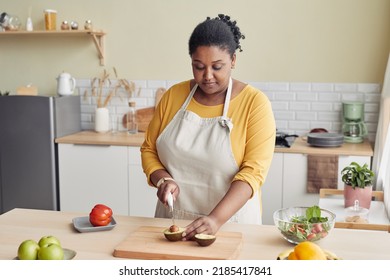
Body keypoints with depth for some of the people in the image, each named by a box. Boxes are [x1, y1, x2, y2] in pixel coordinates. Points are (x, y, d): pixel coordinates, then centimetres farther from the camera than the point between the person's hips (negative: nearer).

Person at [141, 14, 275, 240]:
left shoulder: (255, 103, -9)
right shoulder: (173, 96, 2)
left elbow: (253, 171, -16)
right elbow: (149, 149, 9)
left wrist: (217, 218, -27)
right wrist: (163, 179, -10)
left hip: (229, 223, -2)